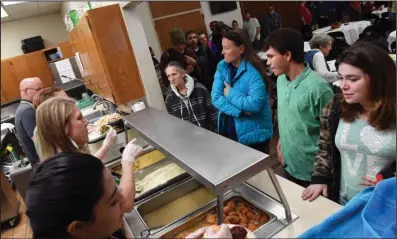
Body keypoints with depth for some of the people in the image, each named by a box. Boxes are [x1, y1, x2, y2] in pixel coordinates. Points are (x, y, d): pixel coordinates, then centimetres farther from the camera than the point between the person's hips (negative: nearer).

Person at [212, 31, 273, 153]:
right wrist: (238, 111, -21)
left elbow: (255, 104, -28)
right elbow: (215, 97, -9)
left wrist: (231, 94, -17)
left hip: (253, 133, -5)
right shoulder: (222, 67, 0)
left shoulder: (253, 71, -18)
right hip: (228, 130, 6)